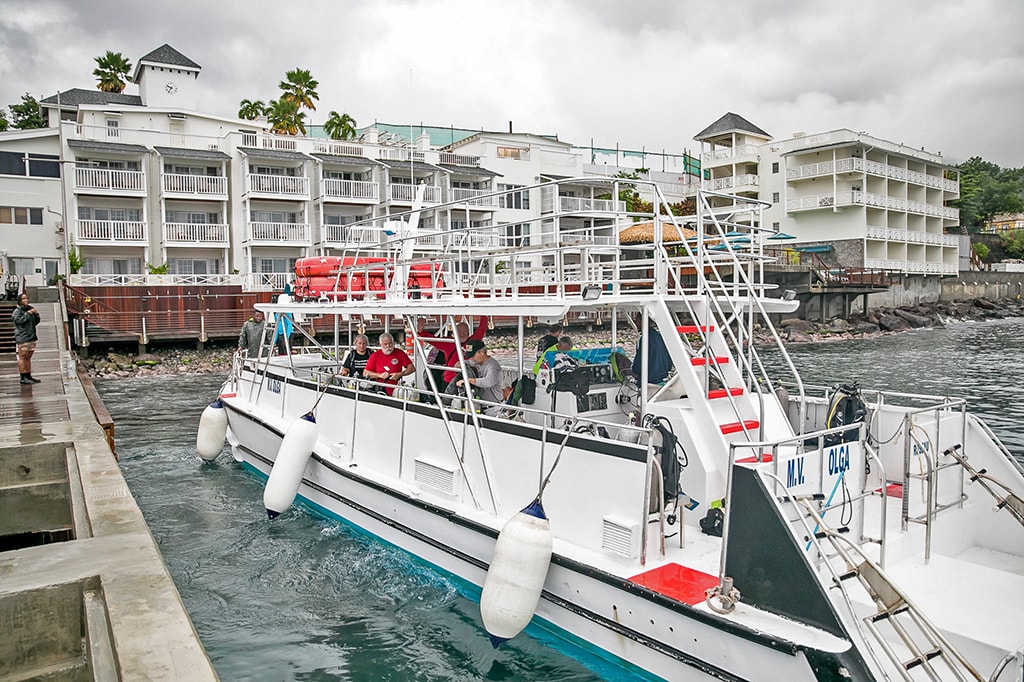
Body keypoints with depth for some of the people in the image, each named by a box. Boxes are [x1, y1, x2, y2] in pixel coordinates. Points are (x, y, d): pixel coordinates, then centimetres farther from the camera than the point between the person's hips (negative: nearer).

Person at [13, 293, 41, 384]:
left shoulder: (30, 309, 16)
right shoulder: (17, 311, -4)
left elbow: (35, 322, 19)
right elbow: (19, 320, -20)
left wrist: (36, 314, 2)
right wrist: (27, 314, -17)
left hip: (31, 336, 7)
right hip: (22, 337, -7)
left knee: (28, 357, 10)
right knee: (22, 357, -7)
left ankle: (29, 376, 14)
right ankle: (23, 377, -7)